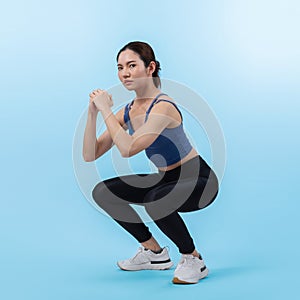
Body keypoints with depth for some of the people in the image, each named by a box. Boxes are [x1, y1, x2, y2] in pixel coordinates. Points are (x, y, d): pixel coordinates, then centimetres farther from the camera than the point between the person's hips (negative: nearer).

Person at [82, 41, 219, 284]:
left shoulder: (163, 106, -25)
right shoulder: (128, 111, -2)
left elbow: (128, 149, -37)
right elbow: (90, 155, -6)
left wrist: (106, 110, -27)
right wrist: (93, 113, -17)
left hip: (199, 180, -8)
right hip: (166, 179, 8)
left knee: (155, 200, -37)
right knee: (103, 192, -1)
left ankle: (193, 259, -9)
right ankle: (154, 253, 12)